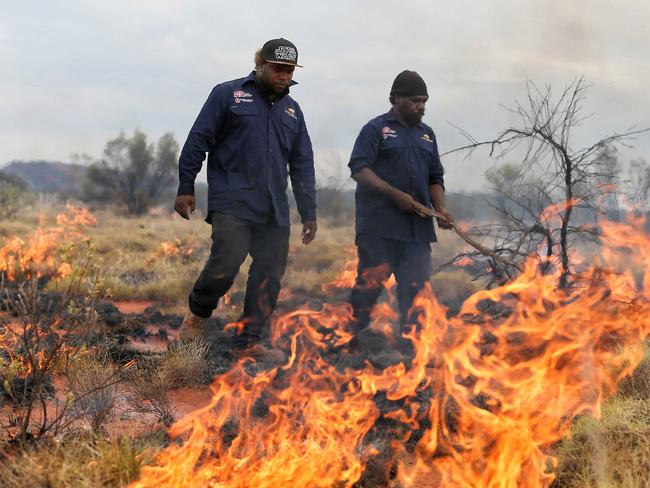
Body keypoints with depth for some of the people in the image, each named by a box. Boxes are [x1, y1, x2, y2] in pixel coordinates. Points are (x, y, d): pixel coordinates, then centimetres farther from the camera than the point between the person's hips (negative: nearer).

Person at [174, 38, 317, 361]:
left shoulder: (292, 110, 19)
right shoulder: (228, 95, 4)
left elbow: (303, 165, 20)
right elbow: (198, 141, 1)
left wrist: (308, 212, 15)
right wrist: (186, 188, -4)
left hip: (274, 211, 6)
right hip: (232, 203, -5)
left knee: (270, 275, 0)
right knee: (225, 264, -17)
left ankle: (248, 342, 10)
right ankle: (197, 314, 11)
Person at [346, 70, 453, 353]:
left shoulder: (426, 134, 21)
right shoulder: (377, 128, 1)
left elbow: (435, 178, 24)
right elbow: (359, 169, -9)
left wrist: (440, 208, 5)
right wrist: (396, 195, -17)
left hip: (417, 226, 6)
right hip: (380, 225, -6)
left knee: (417, 284, 1)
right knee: (371, 281, -6)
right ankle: (349, 338, 4)